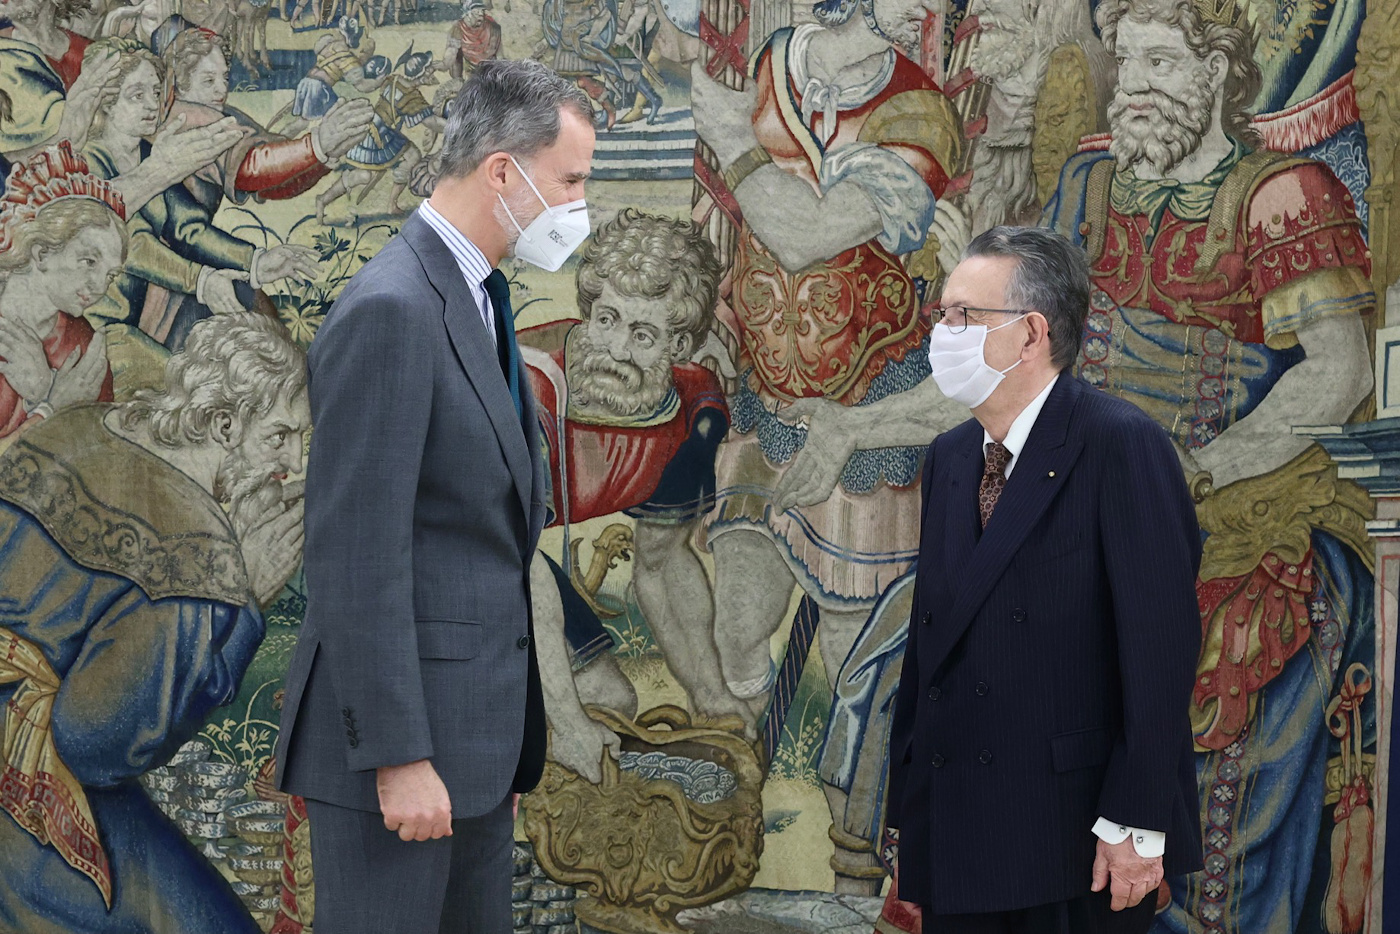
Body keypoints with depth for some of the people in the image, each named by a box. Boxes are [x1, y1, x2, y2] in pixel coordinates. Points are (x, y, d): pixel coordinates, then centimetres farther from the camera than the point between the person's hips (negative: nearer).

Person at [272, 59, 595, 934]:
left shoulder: (476, 300, 14)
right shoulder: (391, 311, -17)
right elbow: (358, 555, -20)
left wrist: (502, 739, 18)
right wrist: (399, 756, -21)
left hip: (476, 730, 9)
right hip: (398, 730, -9)